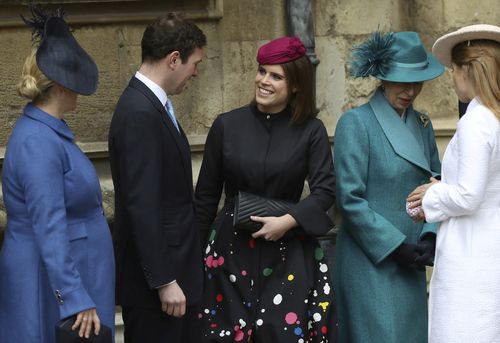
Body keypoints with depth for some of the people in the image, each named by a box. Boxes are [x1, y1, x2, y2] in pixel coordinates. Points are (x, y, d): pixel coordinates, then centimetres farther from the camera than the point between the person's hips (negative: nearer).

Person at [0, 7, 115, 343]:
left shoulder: (49, 130, 8)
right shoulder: (38, 142, -22)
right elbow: (50, 229, -26)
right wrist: (75, 298, -28)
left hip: (73, 272, 9)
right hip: (55, 281, -9)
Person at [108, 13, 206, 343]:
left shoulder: (150, 104, 11)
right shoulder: (140, 114, -20)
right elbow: (142, 205, -23)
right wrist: (164, 281, -21)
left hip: (172, 264, 10)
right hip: (153, 279, -10)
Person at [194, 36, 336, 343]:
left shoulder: (311, 131, -1)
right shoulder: (227, 125, 2)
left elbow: (325, 190, -5)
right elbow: (206, 195, 7)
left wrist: (288, 221, -19)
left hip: (288, 252, -1)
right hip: (232, 247, 1)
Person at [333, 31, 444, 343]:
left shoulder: (422, 124, 11)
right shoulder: (355, 123, -9)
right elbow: (349, 199, -13)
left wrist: (431, 236, -4)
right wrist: (395, 246, -14)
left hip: (410, 265, 6)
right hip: (371, 262, -6)